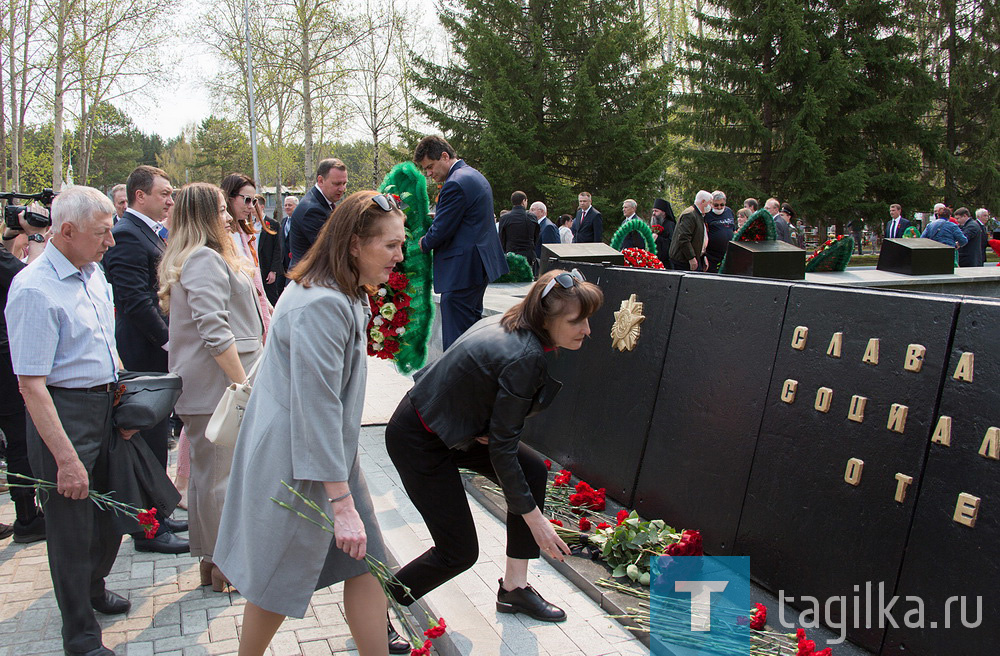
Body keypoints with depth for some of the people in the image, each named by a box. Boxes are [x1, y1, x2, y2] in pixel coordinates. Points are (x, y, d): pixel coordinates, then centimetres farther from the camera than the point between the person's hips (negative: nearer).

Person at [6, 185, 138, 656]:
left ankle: (94, 588, 47)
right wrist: (66, 458, -25)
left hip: (105, 405, 8)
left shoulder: (94, 273, 6)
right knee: (72, 526, 6)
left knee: (111, 511, 21)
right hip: (63, 413, -8)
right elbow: (31, 384, -23)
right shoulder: (34, 290, -20)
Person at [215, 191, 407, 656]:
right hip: (295, 464, -10)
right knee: (281, 578, 9)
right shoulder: (320, 306, -25)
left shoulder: (344, 298, 9)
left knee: (366, 563, 10)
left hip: (329, 454, 10)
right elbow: (317, 407, -28)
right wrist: (341, 503, -26)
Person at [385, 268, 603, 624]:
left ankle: (514, 588, 16)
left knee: (533, 470, 5)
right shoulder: (524, 358, -29)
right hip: (417, 440, -9)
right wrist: (534, 517, -15)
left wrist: (482, 428, -6)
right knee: (459, 552, -1)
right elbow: (502, 449, -23)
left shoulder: (508, 324, -3)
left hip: (446, 422, 9)